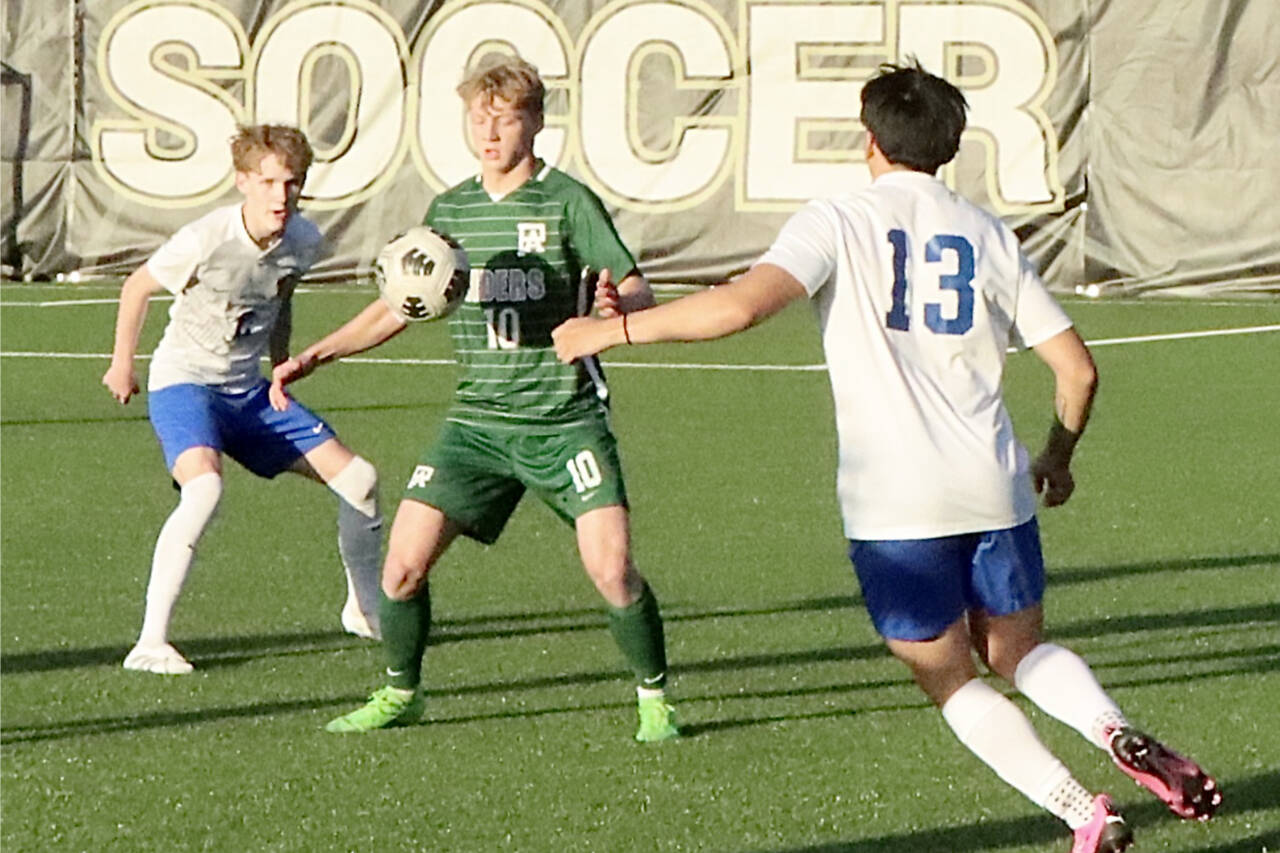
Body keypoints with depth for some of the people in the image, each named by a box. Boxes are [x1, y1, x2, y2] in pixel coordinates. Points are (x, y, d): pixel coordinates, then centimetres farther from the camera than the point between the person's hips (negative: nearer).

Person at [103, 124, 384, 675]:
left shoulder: (303, 242, -6)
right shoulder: (206, 241, -24)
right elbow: (138, 286, -6)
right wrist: (122, 365, 3)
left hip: (248, 389, 7)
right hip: (184, 382, -7)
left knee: (359, 480, 3)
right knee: (204, 489, -35)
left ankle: (366, 611, 27)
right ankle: (150, 644, -31)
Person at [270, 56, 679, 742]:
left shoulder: (568, 202, -4)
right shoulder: (448, 210, 10)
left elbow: (637, 288, -8)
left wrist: (619, 303, -33)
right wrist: (315, 355, 12)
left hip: (565, 420, -4)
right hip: (477, 420, 4)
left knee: (610, 568, -17)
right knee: (403, 562, -5)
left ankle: (654, 698, 4)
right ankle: (400, 693, 18)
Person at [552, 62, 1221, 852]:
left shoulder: (838, 223, -3)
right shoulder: (989, 235, 9)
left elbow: (742, 304, -19)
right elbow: (1077, 368, 8)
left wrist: (612, 330, -9)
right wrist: (1058, 458, 27)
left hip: (894, 504, -3)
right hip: (993, 489, 4)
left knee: (952, 682, 10)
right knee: (1021, 652, 22)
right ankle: (1114, 729, -8)